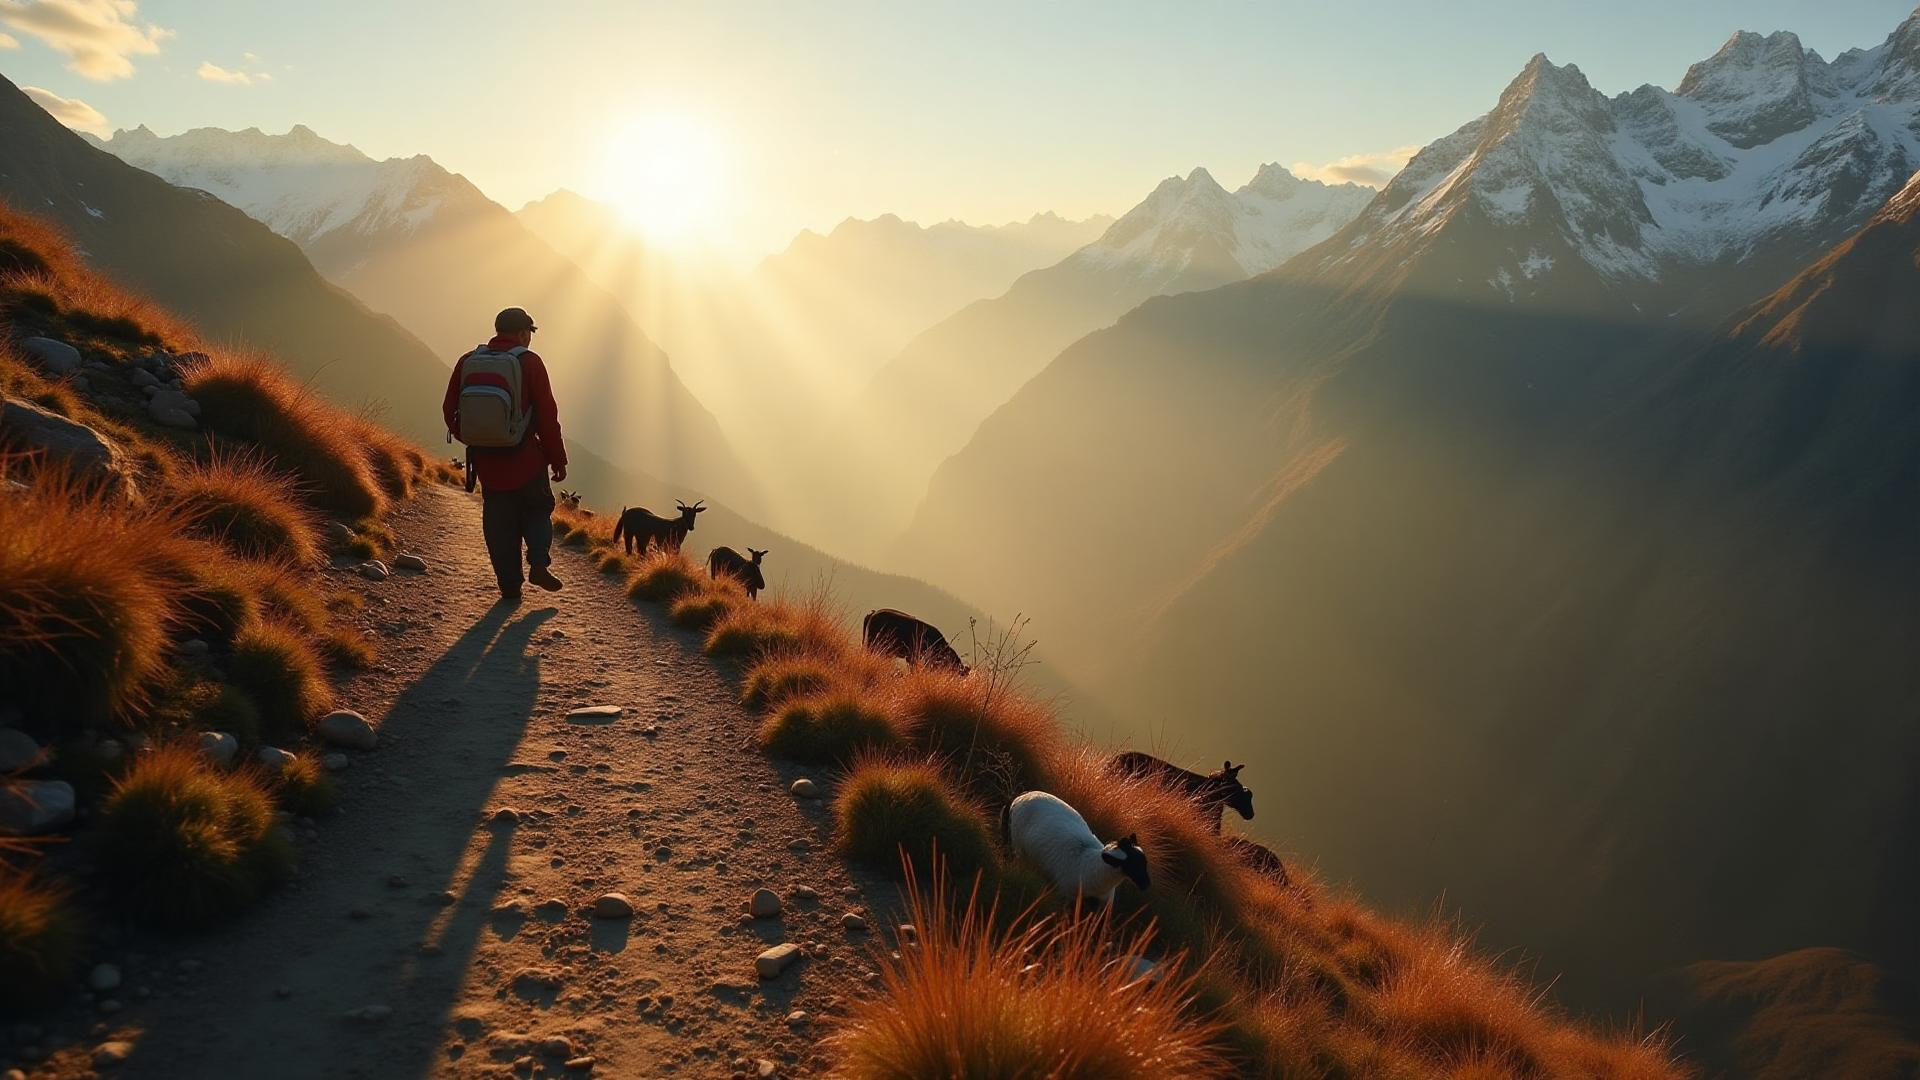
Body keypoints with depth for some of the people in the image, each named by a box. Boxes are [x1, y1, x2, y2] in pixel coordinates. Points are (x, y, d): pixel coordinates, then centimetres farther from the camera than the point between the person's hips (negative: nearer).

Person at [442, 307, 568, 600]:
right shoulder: (529, 362, -8)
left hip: (486, 462, 3)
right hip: (526, 460, -3)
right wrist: (558, 460, -3)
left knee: (500, 524, 12)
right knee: (538, 510, 18)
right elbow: (547, 416, -10)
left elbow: (450, 410, 7)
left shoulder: (468, 362, 3)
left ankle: (509, 586, 10)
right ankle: (539, 563, -1)